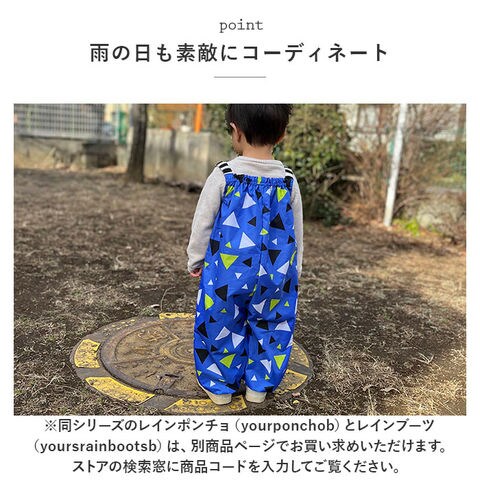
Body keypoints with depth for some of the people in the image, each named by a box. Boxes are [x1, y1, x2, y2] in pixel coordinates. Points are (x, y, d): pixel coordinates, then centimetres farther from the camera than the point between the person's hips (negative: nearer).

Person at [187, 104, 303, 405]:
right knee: (269, 325, 19)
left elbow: (202, 222, -3)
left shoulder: (223, 175, -11)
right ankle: (259, 385, 32)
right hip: (276, 273, 3)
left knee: (223, 324, 15)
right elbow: (297, 232, 7)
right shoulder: (289, 181, -1)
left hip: (229, 270, -2)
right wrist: (295, 271, 21)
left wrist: (196, 259, 12)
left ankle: (220, 384, 31)